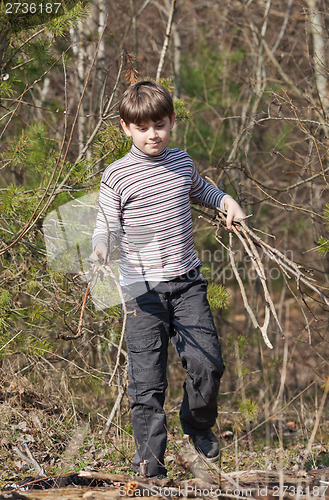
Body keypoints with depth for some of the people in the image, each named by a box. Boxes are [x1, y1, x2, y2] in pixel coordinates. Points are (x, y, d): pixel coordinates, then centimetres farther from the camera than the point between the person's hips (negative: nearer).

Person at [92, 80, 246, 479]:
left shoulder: (182, 162, 10)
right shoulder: (117, 176, -6)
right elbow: (107, 226, -4)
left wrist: (226, 200, 16)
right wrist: (100, 249, -25)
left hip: (187, 281, 4)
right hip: (143, 287, -4)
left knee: (207, 362, -5)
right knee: (147, 378, -5)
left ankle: (198, 424, 26)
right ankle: (149, 461, 5)